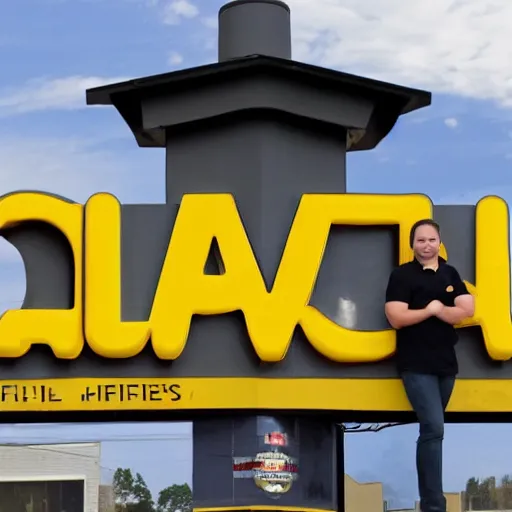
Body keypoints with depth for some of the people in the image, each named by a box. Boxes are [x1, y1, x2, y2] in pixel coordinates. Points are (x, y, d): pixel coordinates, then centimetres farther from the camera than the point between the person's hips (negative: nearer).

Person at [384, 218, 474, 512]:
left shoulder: (451, 274, 12)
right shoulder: (402, 275, -4)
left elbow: (467, 310, 0)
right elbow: (396, 318, -14)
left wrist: (438, 309, -12)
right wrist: (431, 310, -9)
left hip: (446, 362, 6)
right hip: (416, 365, -6)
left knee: (432, 427, 13)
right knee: (434, 427, -15)